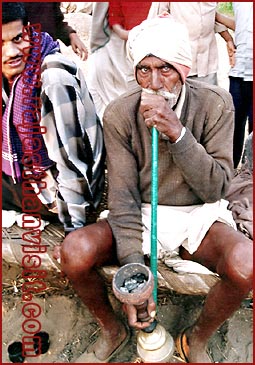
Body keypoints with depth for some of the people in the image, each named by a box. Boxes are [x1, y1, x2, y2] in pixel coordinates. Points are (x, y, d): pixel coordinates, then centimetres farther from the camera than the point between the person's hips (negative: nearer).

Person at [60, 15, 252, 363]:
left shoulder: (215, 103, -12)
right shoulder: (119, 114, -11)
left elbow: (216, 188, -14)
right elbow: (123, 197, -12)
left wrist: (177, 133, -29)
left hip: (199, 214, 0)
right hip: (141, 214, 1)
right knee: (75, 252, -25)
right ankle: (112, 330, 8)